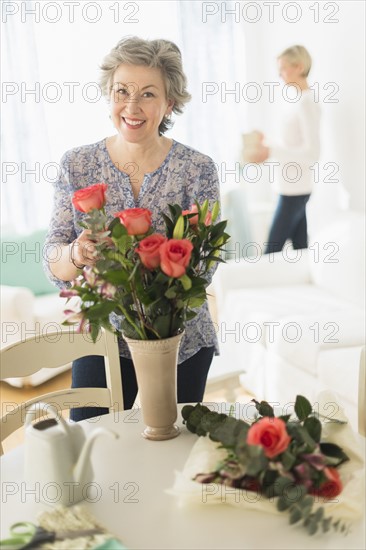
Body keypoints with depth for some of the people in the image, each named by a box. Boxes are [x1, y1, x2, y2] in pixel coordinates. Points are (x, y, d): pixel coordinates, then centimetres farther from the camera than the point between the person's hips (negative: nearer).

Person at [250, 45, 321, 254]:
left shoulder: (306, 102, -14)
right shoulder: (299, 100, 14)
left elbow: (313, 152, -20)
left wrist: (271, 152, -22)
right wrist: (268, 148, 7)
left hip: (294, 189, -9)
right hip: (294, 187, 9)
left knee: (272, 253, -7)